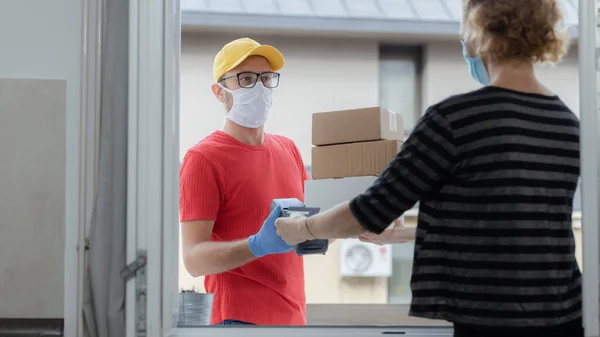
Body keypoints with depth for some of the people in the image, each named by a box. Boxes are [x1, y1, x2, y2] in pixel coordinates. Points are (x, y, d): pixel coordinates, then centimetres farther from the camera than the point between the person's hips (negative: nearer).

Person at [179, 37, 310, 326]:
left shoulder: (287, 149, 10)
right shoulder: (203, 158, -9)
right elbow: (193, 259, -15)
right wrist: (258, 245, -30)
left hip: (294, 315, 6)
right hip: (239, 318, -6)